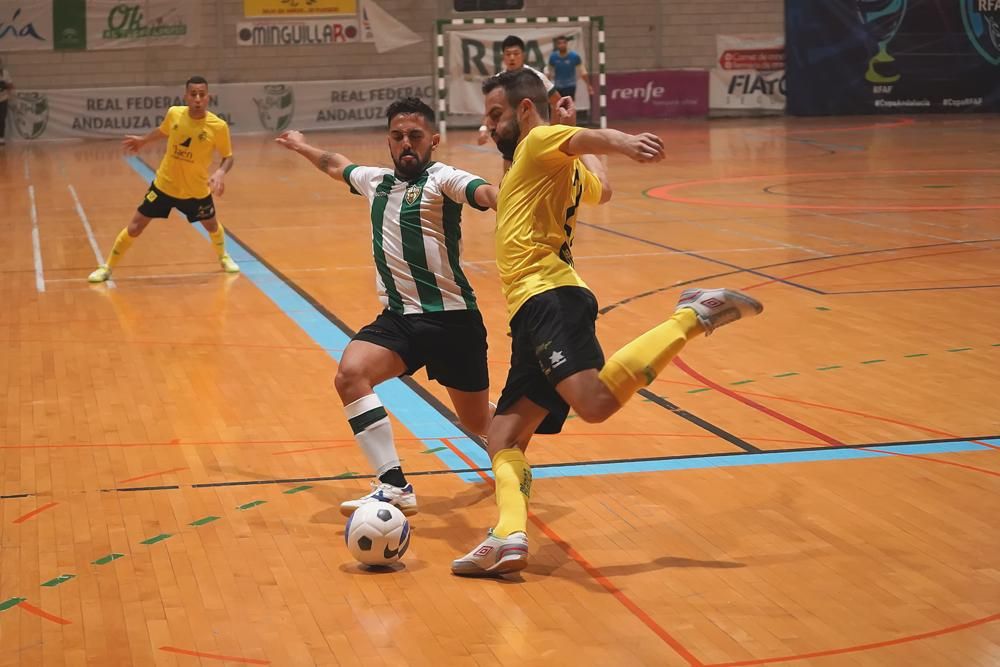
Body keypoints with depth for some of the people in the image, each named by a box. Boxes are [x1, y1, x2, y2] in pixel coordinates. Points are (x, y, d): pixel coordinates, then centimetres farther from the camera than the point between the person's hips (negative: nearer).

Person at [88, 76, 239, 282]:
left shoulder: (218, 126, -22)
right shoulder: (174, 114, -14)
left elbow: (228, 156, -10)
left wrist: (221, 172, -29)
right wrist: (143, 141, 18)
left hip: (197, 190, -1)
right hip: (164, 184, 1)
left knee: (212, 226, 20)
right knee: (134, 227, 1)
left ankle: (224, 257, 53)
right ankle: (107, 267, 17)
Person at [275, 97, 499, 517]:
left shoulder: (442, 179, -6)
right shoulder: (376, 181, 13)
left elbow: (487, 193, -28)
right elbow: (336, 165, 36)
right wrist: (301, 147, 51)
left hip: (451, 317, -5)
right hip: (397, 317, 5)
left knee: (479, 423, 5)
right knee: (350, 375, -23)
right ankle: (394, 486, -22)